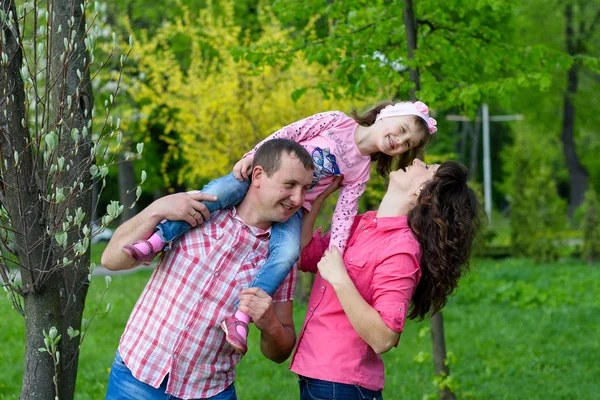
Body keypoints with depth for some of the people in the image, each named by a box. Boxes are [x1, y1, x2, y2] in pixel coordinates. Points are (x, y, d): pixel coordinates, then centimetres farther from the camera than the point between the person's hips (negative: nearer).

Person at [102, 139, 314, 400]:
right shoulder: (198, 208, -6)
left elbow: (280, 353, 2)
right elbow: (111, 259, -7)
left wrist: (270, 326, -20)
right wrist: (156, 210, -20)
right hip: (137, 377, -1)